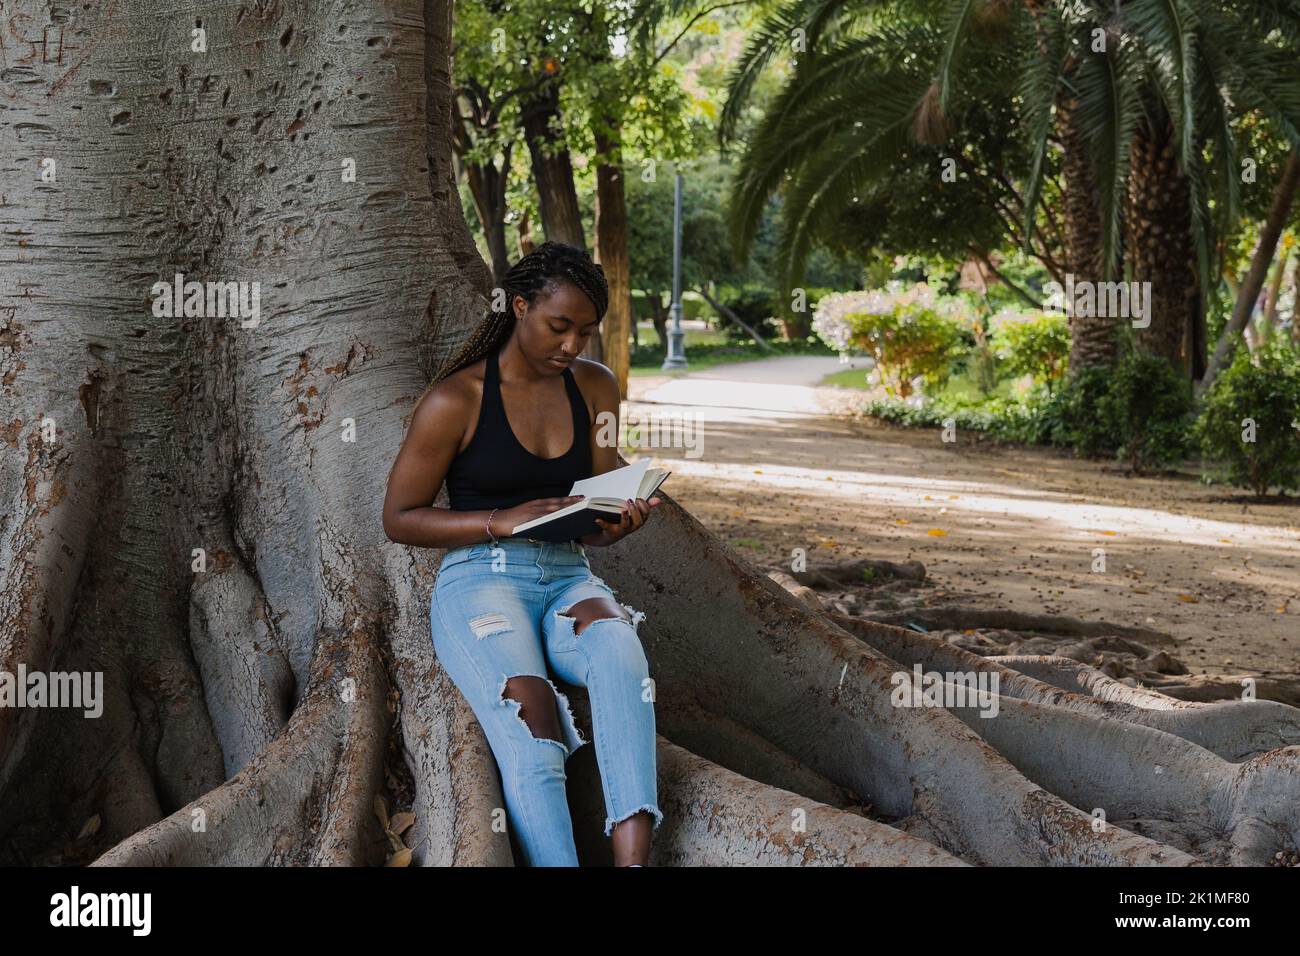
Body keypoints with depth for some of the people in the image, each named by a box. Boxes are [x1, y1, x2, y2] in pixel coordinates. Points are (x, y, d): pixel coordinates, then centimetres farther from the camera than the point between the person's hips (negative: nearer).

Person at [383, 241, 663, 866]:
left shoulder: (595, 388, 12)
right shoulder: (456, 398, -3)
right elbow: (398, 519, 1)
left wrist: (619, 523, -9)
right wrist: (502, 522, -13)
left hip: (570, 581, 3)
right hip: (481, 580, -3)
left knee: (616, 643, -34)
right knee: (532, 722, -33)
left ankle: (633, 856, -46)